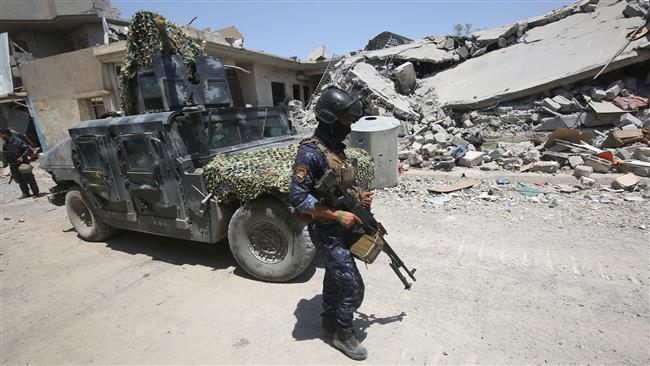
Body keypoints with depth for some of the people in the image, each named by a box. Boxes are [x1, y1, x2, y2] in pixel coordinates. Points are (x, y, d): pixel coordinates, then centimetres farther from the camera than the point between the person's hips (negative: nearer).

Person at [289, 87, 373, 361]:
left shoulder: (336, 146, 6)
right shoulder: (310, 152, -22)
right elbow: (297, 198, -25)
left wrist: (358, 196, 0)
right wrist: (337, 215, -25)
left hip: (343, 228, 9)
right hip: (328, 232, -9)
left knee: (335, 278, 22)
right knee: (353, 288, -1)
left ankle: (329, 323, 43)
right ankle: (343, 335, 24)